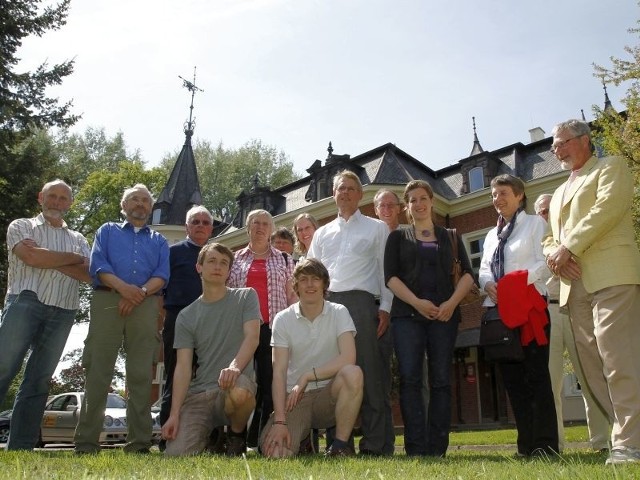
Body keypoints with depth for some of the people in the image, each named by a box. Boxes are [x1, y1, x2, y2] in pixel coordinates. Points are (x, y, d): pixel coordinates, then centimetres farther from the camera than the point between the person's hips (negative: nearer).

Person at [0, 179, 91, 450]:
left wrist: (46, 258, -6)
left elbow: (88, 275, 3)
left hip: (62, 313, 3)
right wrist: (74, 257, -1)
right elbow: (31, 257, -10)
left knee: (39, 380, 4)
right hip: (25, 303, -3)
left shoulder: (78, 239, 20)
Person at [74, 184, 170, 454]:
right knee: (98, 371, -5)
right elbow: (97, 265, 3)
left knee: (141, 374, -2)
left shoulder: (159, 241, 23)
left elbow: (162, 275, 6)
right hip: (107, 301, -1)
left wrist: (140, 292, -13)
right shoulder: (107, 231, 21)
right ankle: (86, 443, -1)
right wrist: (123, 287, -15)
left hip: (145, 306, 1)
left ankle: (139, 443, 1)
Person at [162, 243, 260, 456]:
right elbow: (183, 366, 4)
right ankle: (209, 436, 18)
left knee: (239, 392, -39)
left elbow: (252, 337, -10)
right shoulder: (186, 316, 11)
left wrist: (235, 367, -31)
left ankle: (237, 435, -4)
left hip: (234, 384, -2)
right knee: (175, 454, -17)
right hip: (198, 393, 2)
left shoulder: (246, 297, 6)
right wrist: (174, 414, -8)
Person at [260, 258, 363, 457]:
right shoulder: (283, 319, -1)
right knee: (274, 452, -24)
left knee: (353, 373, -33)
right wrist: (279, 421, -18)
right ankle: (301, 439, 13)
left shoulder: (339, 313, -1)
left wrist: (306, 376, -16)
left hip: (328, 395, 0)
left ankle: (340, 447, -13)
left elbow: (348, 359, -16)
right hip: (295, 398, 0)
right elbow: (279, 372, -8)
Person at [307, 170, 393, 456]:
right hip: (327, 303, 4)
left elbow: (385, 270, 5)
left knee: (368, 371, -6)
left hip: (361, 303, -3)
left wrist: (385, 308, -5)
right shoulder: (322, 233, 23)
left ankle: (375, 443, 0)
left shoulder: (376, 229, 13)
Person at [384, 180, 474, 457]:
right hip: (407, 314, -1)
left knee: (441, 380, -2)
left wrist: (452, 303, -10)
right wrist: (417, 302, -12)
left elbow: (467, 274, 8)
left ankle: (438, 448, 3)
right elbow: (391, 276, 2)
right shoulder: (397, 238, 14)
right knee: (410, 379, -8)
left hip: (445, 314, 1)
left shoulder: (450, 237, 17)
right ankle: (416, 449, -5)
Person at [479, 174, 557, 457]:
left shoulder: (535, 223, 5)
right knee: (511, 375, 4)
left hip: (529, 305, -6)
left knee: (536, 374, -7)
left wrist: (520, 281, -21)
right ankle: (526, 443, 10)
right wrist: (488, 284, -8)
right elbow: (483, 270, 14)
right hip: (500, 309, 6)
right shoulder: (491, 235, 22)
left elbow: (545, 262, -8)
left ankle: (545, 443, -3)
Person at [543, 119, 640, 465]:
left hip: (610, 276, -7)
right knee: (592, 364, 1)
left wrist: (569, 247, -12)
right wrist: (554, 254, 1)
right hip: (574, 285, 7)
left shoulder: (611, 166, 11)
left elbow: (610, 206, -8)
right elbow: (549, 238, 26)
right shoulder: (558, 193, 31)